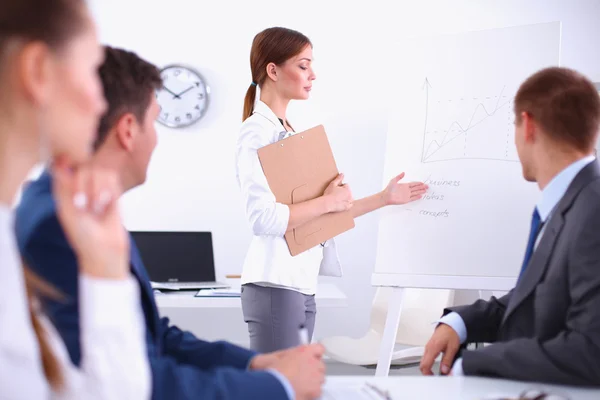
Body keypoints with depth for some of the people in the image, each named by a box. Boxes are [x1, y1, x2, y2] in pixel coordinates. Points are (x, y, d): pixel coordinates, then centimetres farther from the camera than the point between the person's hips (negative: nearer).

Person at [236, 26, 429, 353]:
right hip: (275, 286, -9)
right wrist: (327, 202, -15)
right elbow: (263, 218, -23)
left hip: (303, 286, 9)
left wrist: (384, 198, 21)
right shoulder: (257, 132, -11)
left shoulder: (288, 132, 18)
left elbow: (325, 212, 21)